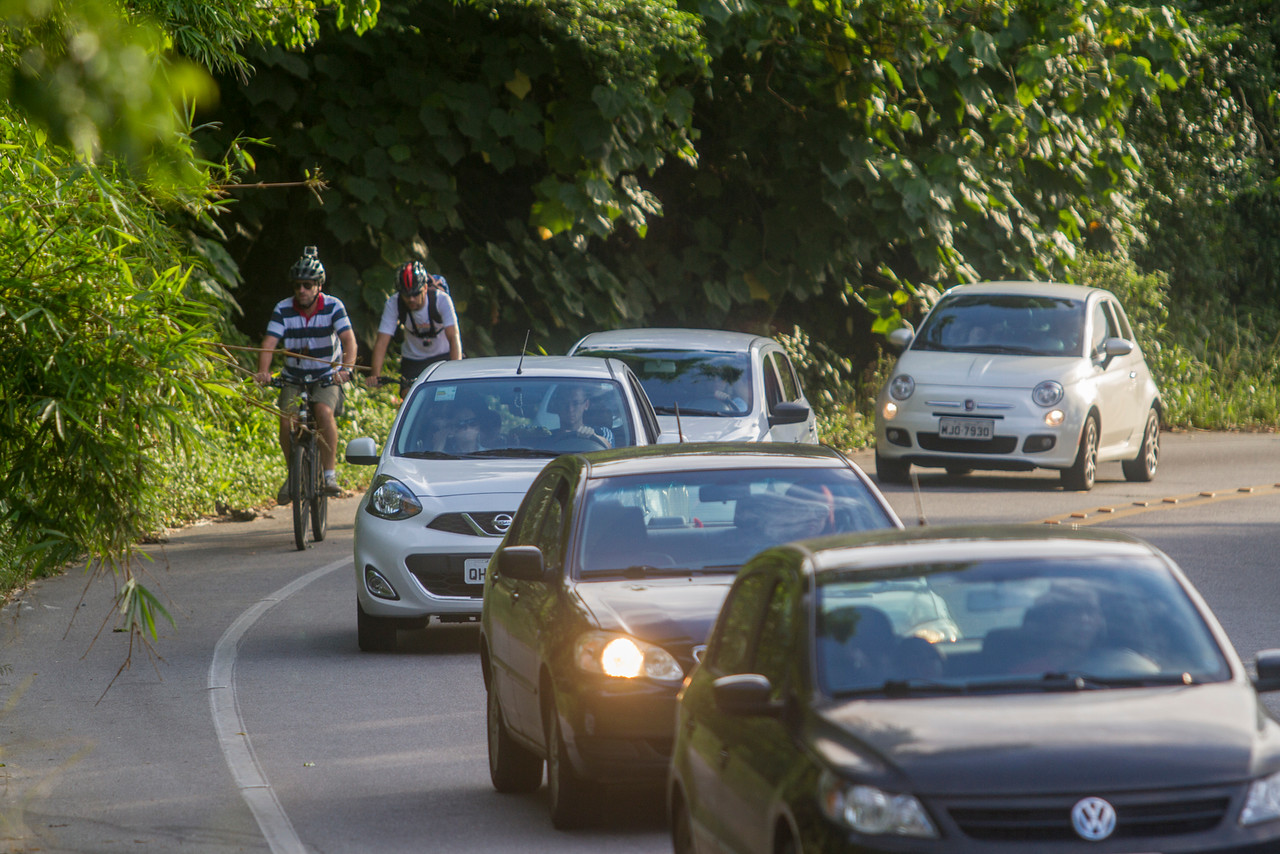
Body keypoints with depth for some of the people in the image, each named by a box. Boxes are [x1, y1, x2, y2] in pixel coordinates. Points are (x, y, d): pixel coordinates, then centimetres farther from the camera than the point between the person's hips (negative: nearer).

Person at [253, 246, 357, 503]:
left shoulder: (333, 307, -13)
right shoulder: (283, 310, -10)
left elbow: (349, 339, -24)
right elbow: (269, 343, -19)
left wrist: (346, 368, -43)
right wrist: (263, 371, -38)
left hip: (327, 378, -2)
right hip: (294, 378, 2)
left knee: (324, 411, -31)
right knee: (287, 419, -20)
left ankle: (330, 473, -22)